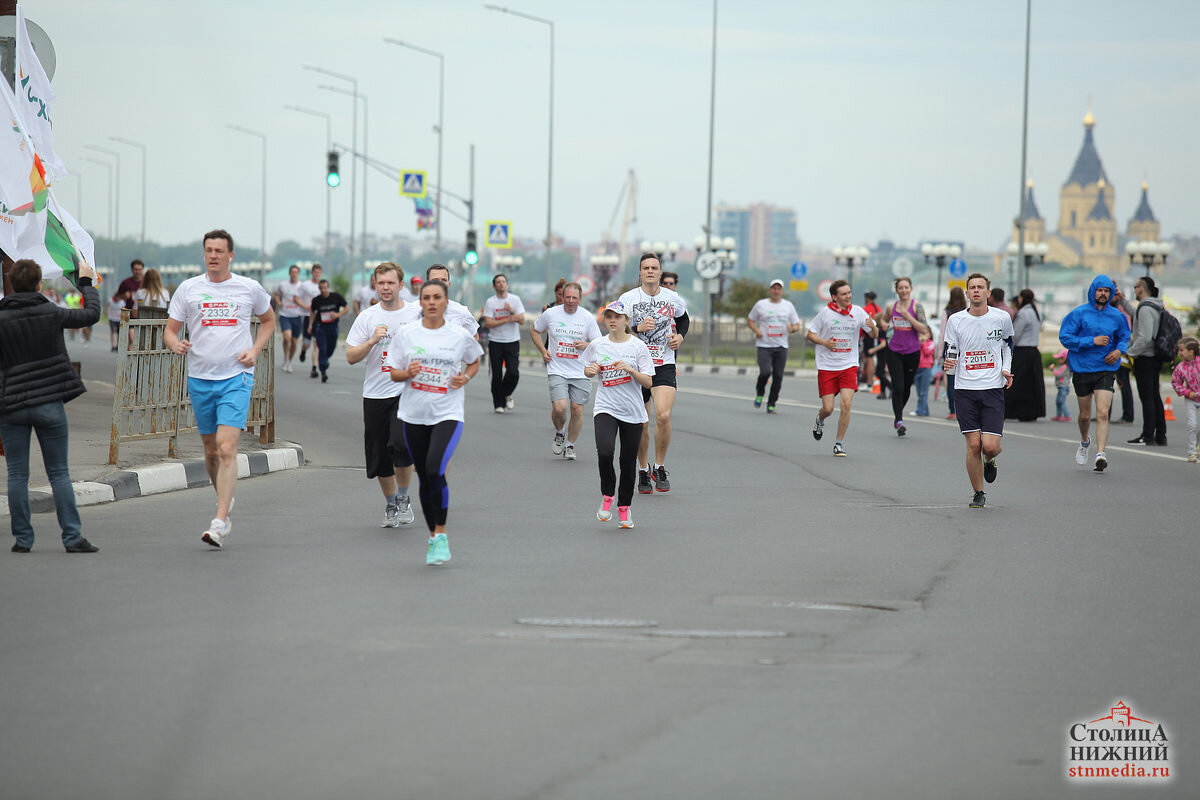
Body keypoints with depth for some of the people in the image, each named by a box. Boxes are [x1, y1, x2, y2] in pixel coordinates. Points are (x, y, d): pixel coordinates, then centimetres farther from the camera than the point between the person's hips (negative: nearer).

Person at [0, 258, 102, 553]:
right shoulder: (51, 313, -3)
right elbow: (91, 314, 12)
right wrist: (86, 282, 25)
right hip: (50, 405, 1)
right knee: (59, 473, 6)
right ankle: (73, 536, 1)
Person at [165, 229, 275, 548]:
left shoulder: (249, 288, 2)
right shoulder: (188, 289, 4)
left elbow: (268, 320, 19)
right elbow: (170, 330, 7)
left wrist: (255, 350, 2)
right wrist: (175, 344, -17)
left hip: (236, 377, -3)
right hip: (200, 378, 3)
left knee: (226, 448, -16)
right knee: (211, 449, 13)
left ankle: (219, 524, -21)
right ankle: (225, 500, 39)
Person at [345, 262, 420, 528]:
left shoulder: (417, 313, 1)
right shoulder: (367, 317, 3)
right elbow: (351, 357, -1)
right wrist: (372, 341, -17)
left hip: (407, 392, -2)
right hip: (375, 394, 2)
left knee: (401, 444, -23)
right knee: (379, 457, 5)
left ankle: (403, 499, -1)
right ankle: (390, 506, 26)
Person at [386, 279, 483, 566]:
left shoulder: (460, 335, -1)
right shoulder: (406, 334, 1)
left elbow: (474, 362, 17)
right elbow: (393, 373, 7)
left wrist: (465, 378, -4)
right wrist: (408, 373, -15)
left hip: (448, 414, -3)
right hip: (414, 415, 3)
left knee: (435, 471, -22)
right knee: (424, 478, 8)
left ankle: (441, 535, -9)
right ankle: (433, 539, 23)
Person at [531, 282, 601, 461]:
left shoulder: (587, 318, 0)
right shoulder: (550, 314, 0)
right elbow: (535, 331, 16)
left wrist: (586, 345, -15)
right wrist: (543, 350, 2)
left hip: (581, 372, 1)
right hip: (557, 371, -1)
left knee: (577, 410, 0)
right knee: (559, 407, -17)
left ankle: (570, 445, 20)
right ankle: (559, 434, 14)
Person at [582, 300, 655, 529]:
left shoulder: (637, 346, -2)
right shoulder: (597, 345, 3)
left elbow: (648, 382, -3)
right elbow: (588, 371, 20)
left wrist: (630, 369, -19)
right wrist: (590, 370, -3)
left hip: (632, 411, 0)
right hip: (605, 408, 0)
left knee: (628, 462, 5)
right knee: (605, 453, -23)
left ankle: (624, 508, 24)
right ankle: (607, 495, 2)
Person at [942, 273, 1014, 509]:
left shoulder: (1002, 318, 0)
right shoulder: (955, 321, 0)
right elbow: (950, 354, 5)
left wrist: (1006, 369, 6)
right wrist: (948, 364, -18)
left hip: (993, 388, 0)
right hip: (965, 389, 0)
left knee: (990, 445, -11)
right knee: (973, 445, -5)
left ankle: (989, 461, 27)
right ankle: (978, 494, 11)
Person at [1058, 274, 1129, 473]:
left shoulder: (1116, 316, 4)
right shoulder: (1079, 313, -4)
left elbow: (1124, 337, 20)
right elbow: (1065, 337, -9)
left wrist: (1119, 350, -2)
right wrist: (1092, 341, -17)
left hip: (1106, 369, 0)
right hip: (1082, 369, 0)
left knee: (1103, 413, -15)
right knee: (1085, 415, 13)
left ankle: (1101, 453, -22)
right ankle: (1084, 442, 43)